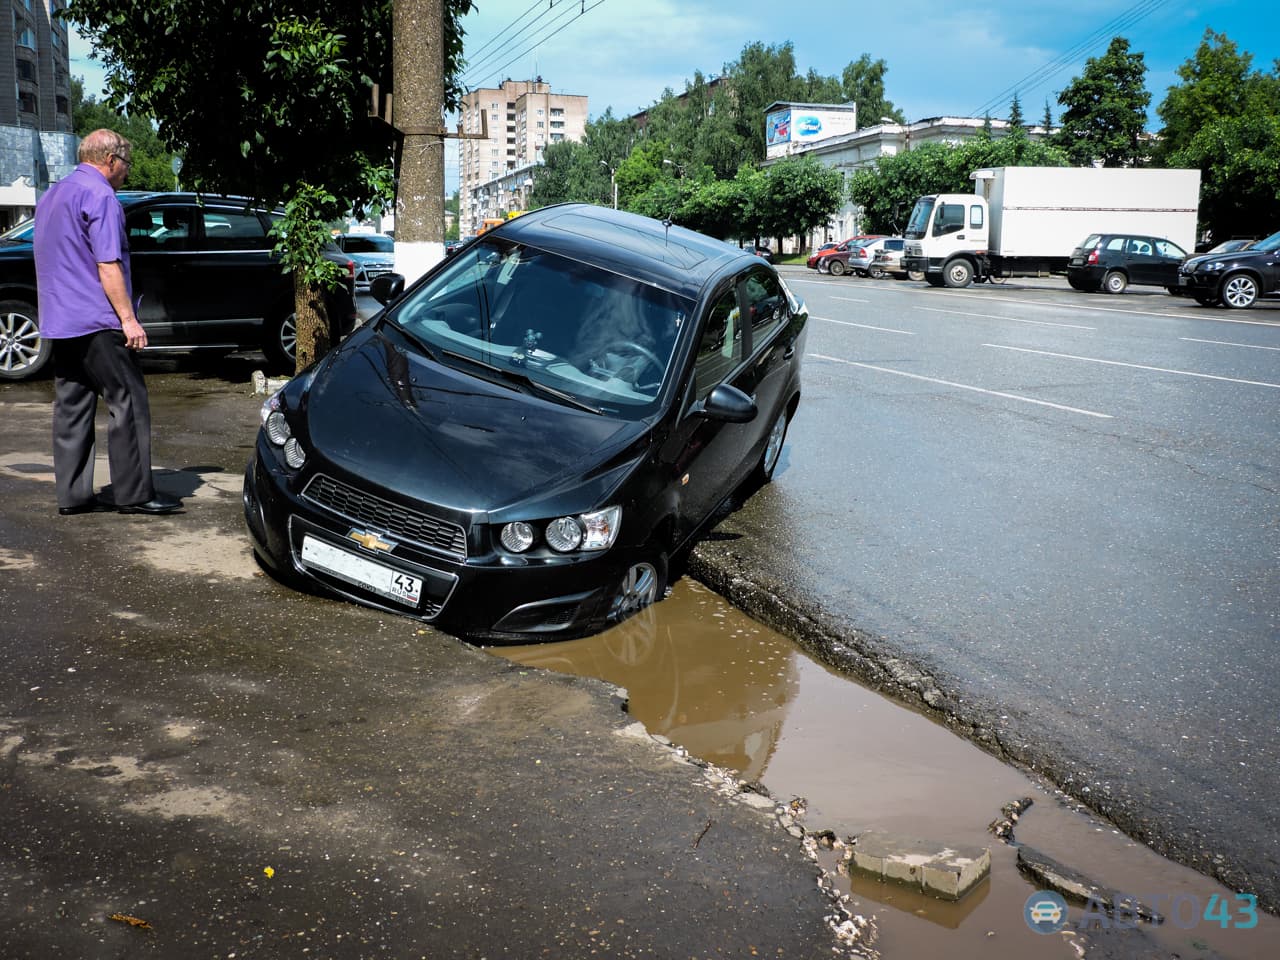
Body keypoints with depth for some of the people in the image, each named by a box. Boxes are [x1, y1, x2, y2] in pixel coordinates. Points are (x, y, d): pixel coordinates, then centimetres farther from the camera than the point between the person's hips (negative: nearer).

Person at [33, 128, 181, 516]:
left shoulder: (51, 196, 20)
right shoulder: (100, 196, -11)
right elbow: (108, 266, -17)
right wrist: (128, 319, -17)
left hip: (59, 323, 9)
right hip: (97, 323, -9)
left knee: (71, 407, 9)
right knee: (128, 404, -4)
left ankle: (72, 494, 10)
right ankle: (134, 493, -3)